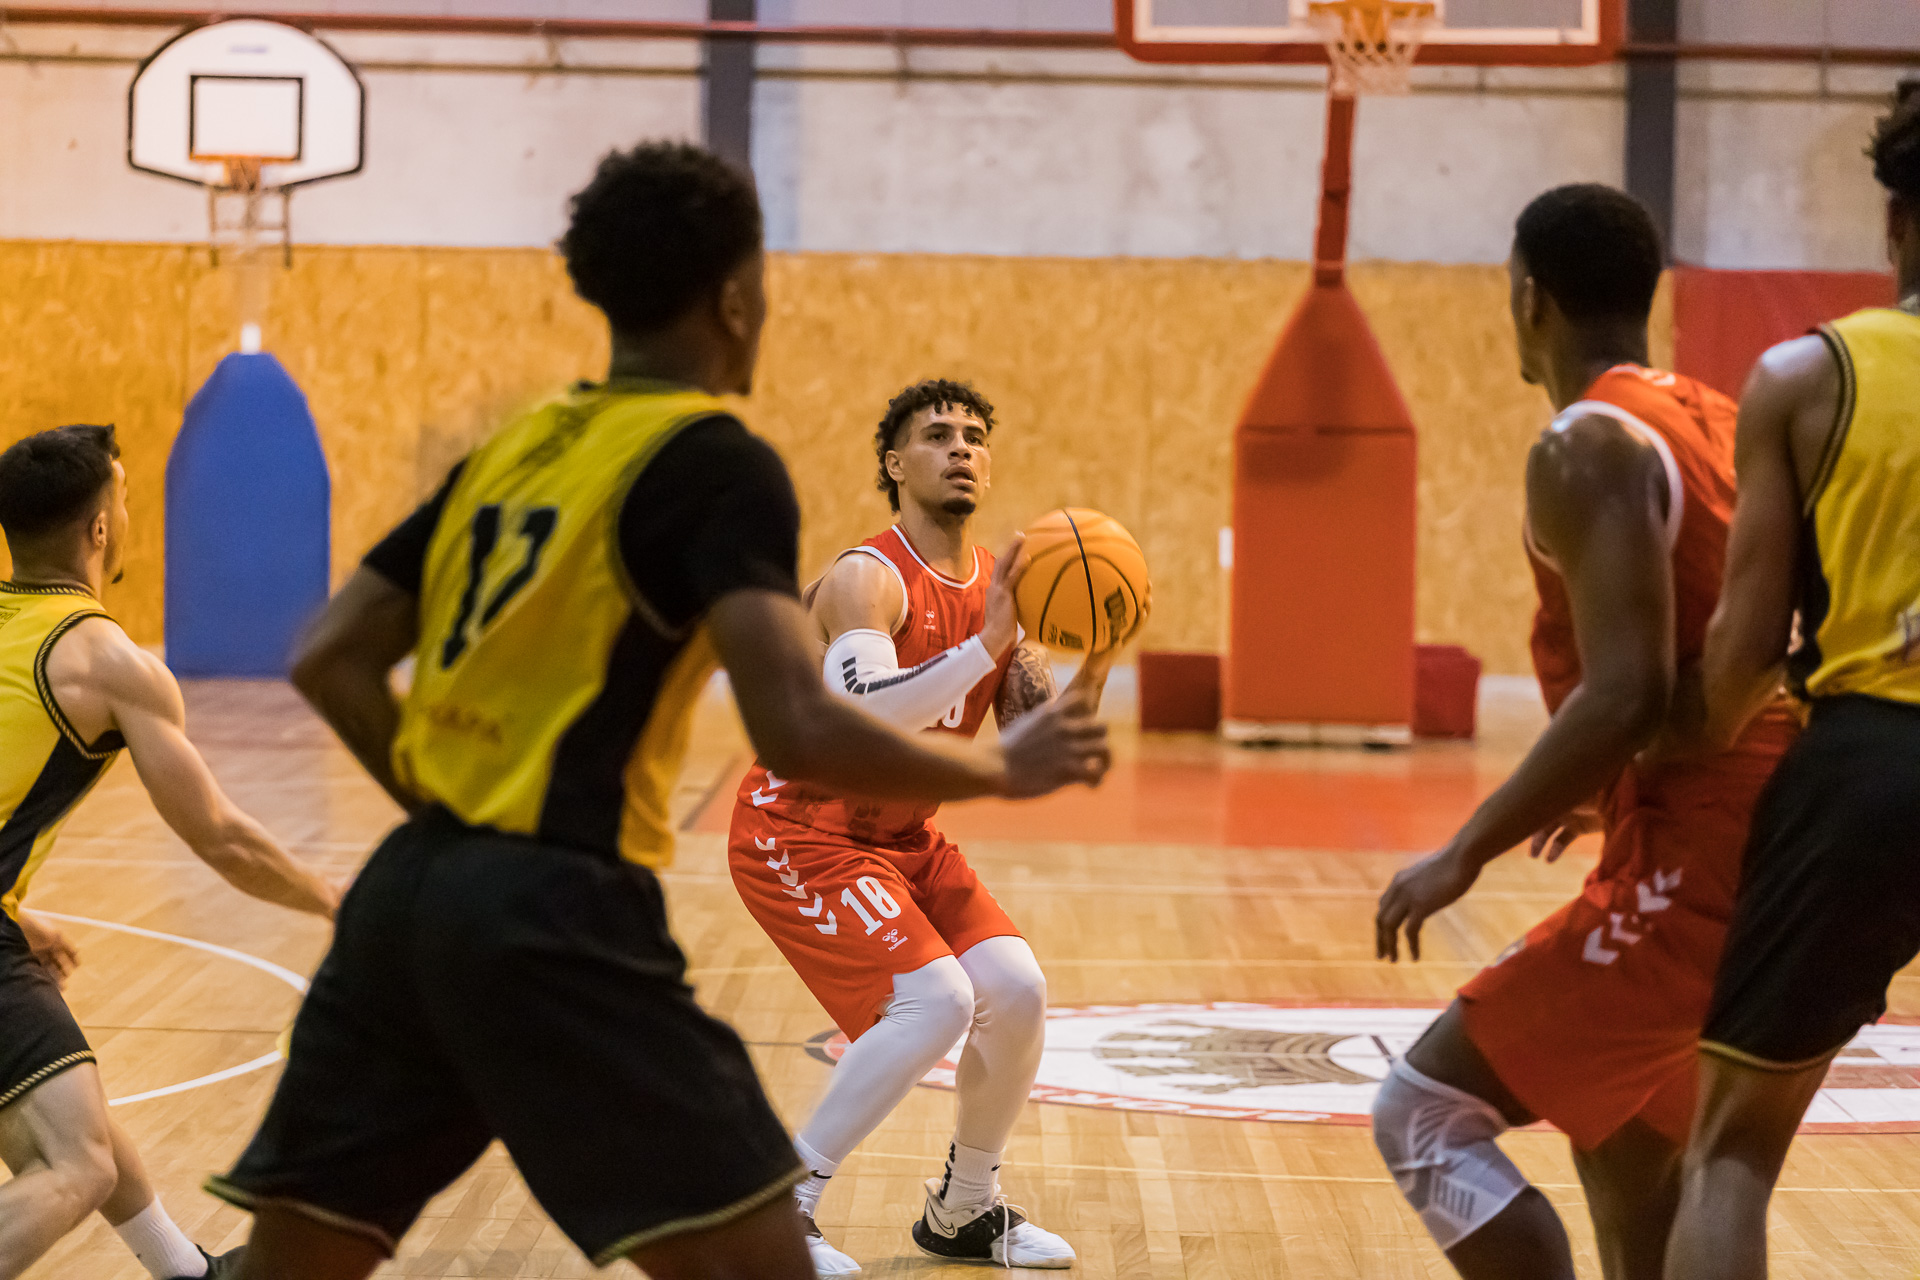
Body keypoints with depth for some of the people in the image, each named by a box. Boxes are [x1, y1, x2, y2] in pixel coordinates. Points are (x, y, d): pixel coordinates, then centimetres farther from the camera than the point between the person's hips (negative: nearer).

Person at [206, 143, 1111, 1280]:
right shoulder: (716, 462, -5)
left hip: (409, 892, 8)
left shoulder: (515, 444, 16)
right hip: (555, 917, -8)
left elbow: (332, 660, 16)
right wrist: (1005, 769, -4)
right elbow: (799, 731, -18)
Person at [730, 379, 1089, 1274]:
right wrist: (987, 644, -44)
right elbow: (863, 719, -40)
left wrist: (1086, 677, -17)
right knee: (935, 1000, -22)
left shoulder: (1000, 589, 3)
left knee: (1015, 990, -5)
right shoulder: (869, 579, -22)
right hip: (797, 834, -8)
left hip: (902, 837, 8)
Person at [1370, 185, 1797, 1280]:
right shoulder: (1719, 423, 14)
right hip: (1771, 853, 10)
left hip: (1691, 868, -10)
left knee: (1424, 1115, -4)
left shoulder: (1589, 448, -14)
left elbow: (1626, 693, -24)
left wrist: (1464, 855, -17)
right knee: (1624, 1135, 28)